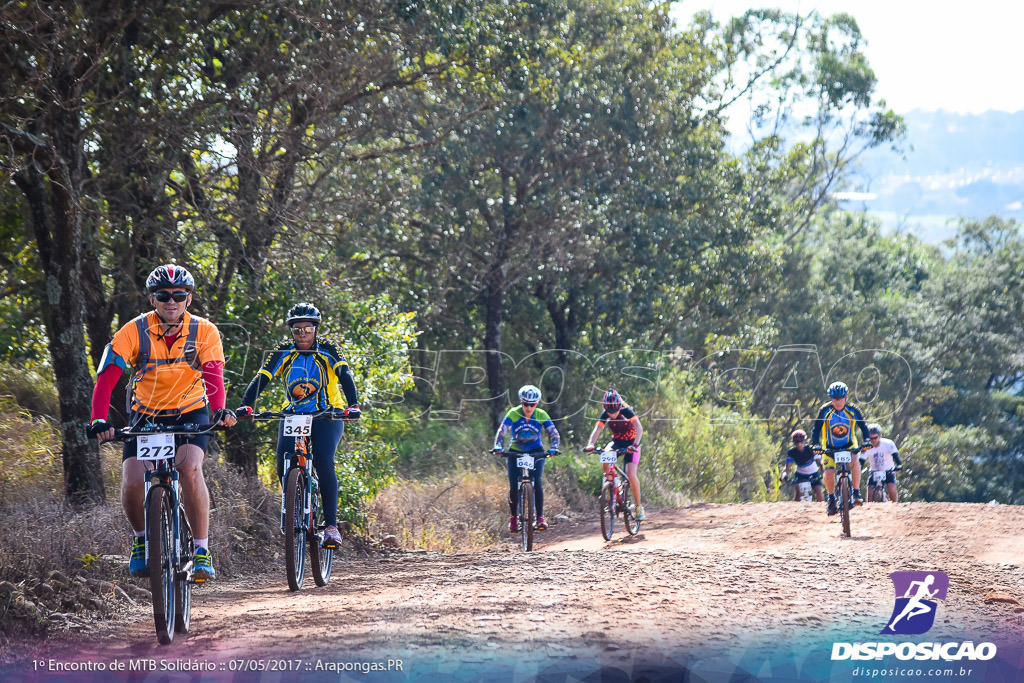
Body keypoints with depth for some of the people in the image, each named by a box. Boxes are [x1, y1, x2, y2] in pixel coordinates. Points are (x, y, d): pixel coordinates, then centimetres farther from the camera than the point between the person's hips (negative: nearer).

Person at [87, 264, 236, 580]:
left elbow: (214, 375, -28)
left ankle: (202, 550, -17)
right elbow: (106, 378, -24)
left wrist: (220, 410, -48)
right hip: (146, 415, 1)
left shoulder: (204, 332, -14)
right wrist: (99, 421, -40)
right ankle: (142, 539, 12)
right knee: (133, 482, -19)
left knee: (189, 468, -28)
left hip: (190, 414, -1)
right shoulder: (134, 332, -16)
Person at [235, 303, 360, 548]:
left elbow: (345, 376, -22)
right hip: (293, 416, 2)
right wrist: (246, 405, -31)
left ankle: (331, 525, -19)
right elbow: (260, 380, -14)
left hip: (327, 417, -2)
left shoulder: (328, 350, -9)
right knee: (283, 467, -18)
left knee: (323, 462, -25)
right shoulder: (283, 353, -5)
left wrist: (353, 405, -40)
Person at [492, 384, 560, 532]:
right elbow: (502, 431, -21)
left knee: (537, 482, -21)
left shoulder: (541, 415, -12)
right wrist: (498, 447, -38)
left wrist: (553, 448, -33)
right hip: (515, 452, 0)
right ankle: (513, 516, 13)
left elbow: (553, 433, -15)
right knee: (514, 486, -9)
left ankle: (540, 517, -13)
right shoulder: (513, 413, -15)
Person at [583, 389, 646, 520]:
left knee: (631, 474, -19)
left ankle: (639, 506, -4)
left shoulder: (626, 412, -24)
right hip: (616, 442, 3)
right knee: (605, 464, -27)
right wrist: (591, 444, -42)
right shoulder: (605, 415, -14)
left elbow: (639, 429, -35)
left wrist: (634, 445, -51)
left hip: (630, 444, -3)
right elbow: (596, 430, -22)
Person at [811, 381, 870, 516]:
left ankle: (856, 493, -18)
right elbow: (816, 429, -13)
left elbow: (863, 426, -7)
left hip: (849, 445, 0)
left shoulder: (852, 410, -14)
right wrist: (815, 445, -29)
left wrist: (866, 441, -24)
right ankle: (831, 498, 4)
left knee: (854, 461, -32)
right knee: (829, 472, -21)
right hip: (830, 447, 0)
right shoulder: (825, 411, -16)